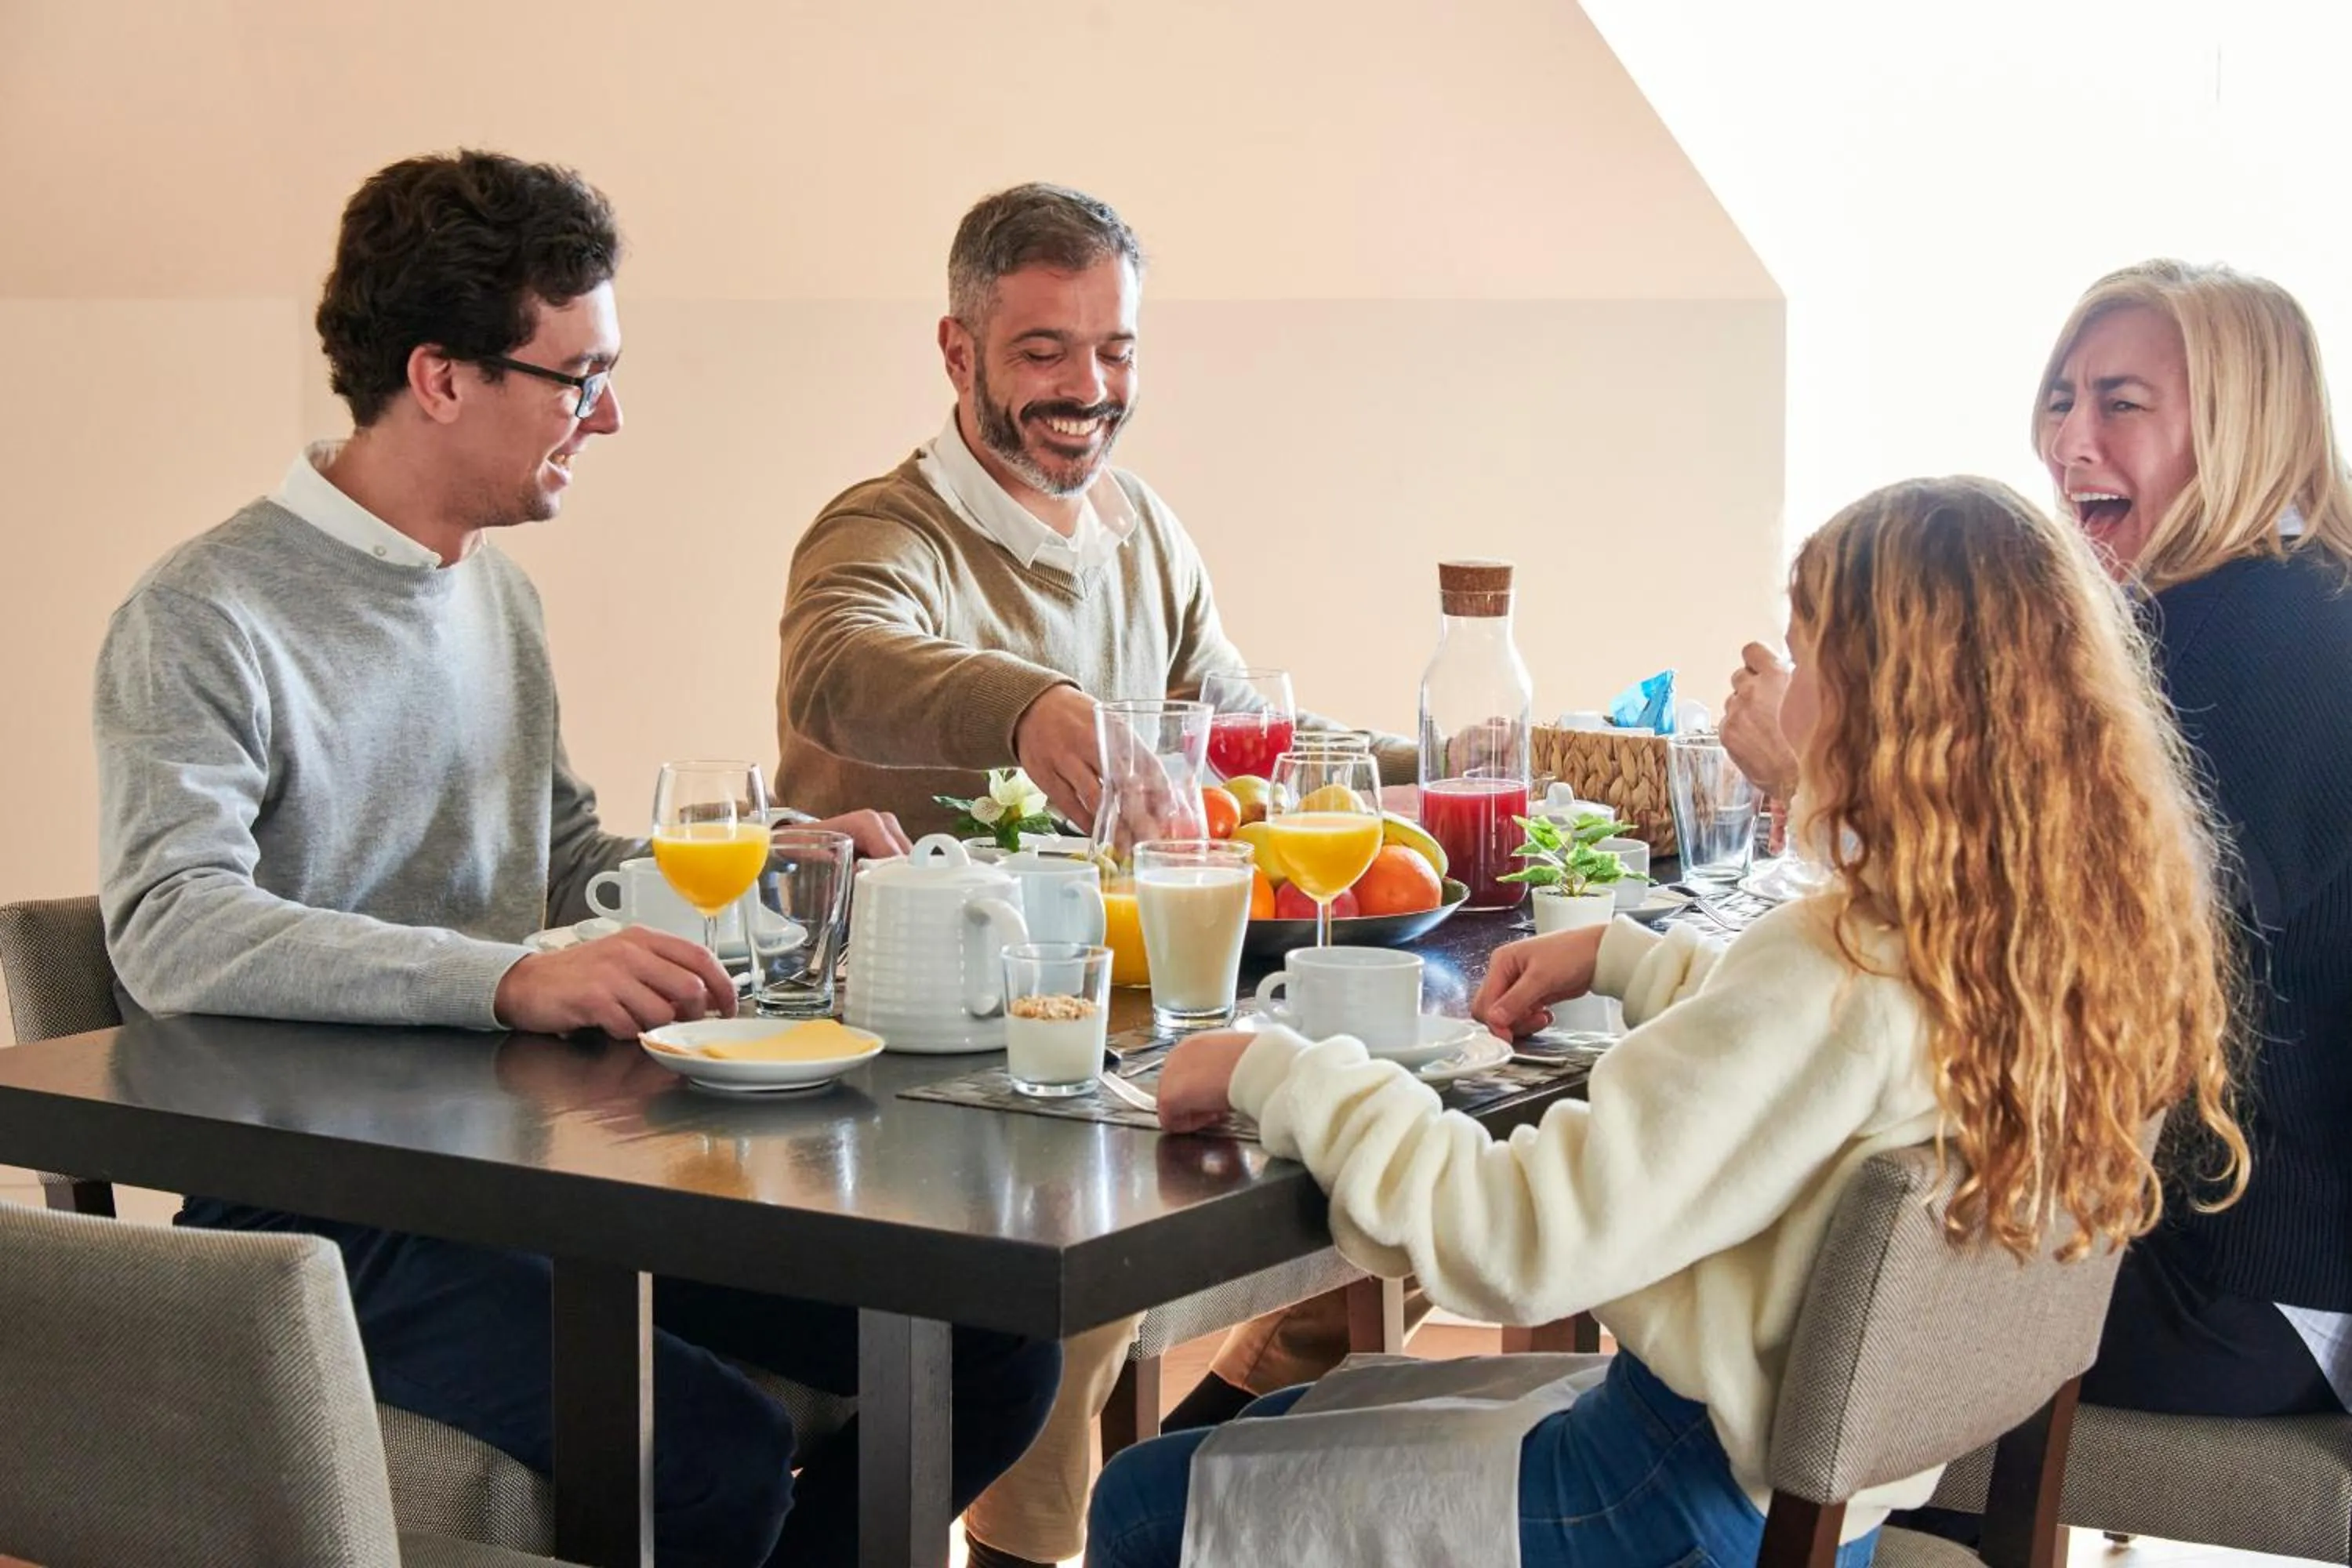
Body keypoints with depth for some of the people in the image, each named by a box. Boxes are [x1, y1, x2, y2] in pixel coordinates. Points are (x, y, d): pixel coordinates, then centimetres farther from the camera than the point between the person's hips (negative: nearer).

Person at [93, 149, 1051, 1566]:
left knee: (992, 1354, -5)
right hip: (314, 1208, -7)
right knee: (717, 1455, -29)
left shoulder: (499, 591, 17)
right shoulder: (203, 621, -10)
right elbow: (173, 934, -25)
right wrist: (512, 979, -35)